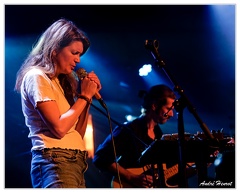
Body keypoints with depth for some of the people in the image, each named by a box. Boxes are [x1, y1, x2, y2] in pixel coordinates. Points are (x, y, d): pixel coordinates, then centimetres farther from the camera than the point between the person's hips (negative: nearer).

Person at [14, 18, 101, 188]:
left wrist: (88, 96, 10)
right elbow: (59, 128, -15)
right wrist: (84, 96, -5)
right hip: (55, 162, -9)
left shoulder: (60, 82, 22)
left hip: (75, 163, 9)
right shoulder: (36, 76, -5)